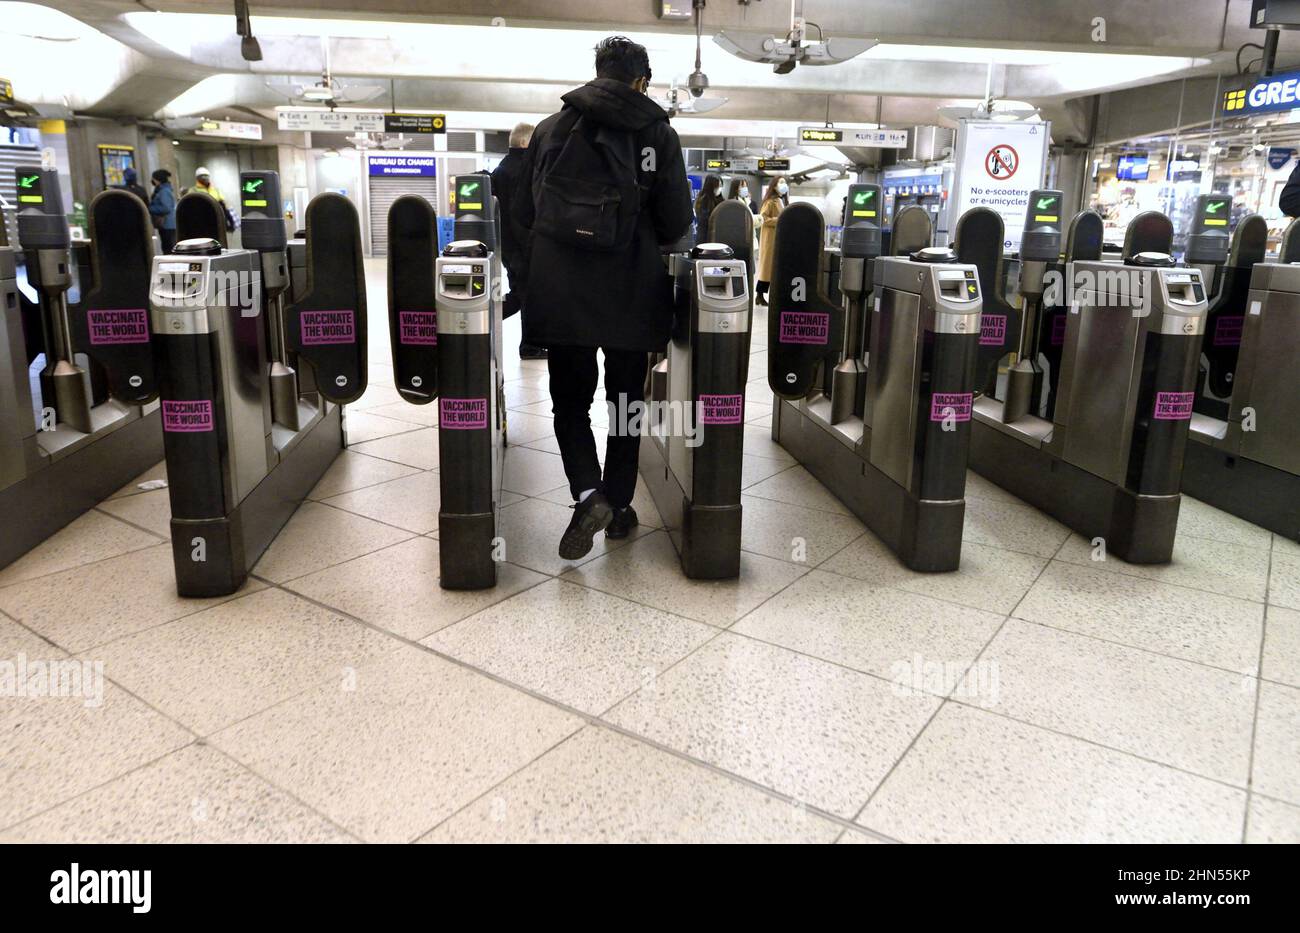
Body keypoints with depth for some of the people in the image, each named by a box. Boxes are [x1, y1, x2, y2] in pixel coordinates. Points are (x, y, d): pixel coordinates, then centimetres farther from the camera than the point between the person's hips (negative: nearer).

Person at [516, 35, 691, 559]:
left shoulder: (551, 128, 5)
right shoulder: (658, 133, -1)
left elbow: (524, 211, 8)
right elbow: (676, 223, -2)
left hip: (561, 293, 1)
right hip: (632, 294, -1)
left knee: (570, 401, 11)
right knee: (626, 401, 13)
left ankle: (587, 495, -8)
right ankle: (619, 506, 20)